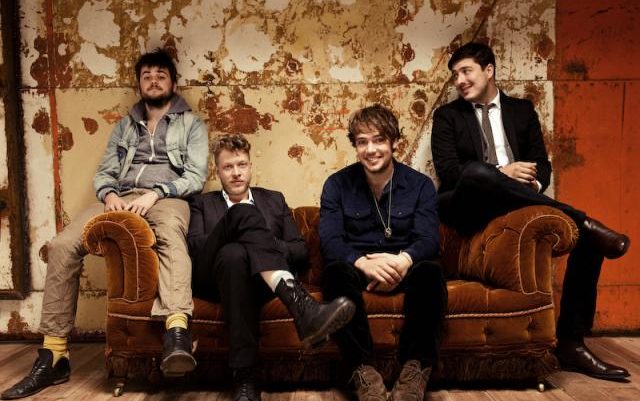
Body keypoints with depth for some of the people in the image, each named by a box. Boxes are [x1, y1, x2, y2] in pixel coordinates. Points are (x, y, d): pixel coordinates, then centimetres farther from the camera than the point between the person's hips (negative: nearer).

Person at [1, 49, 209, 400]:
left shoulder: (191, 124, 15)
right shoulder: (124, 126, 27)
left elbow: (196, 176, 2)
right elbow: (103, 173, 19)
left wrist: (155, 193, -14)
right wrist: (109, 194, -7)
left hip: (166, 197, -4)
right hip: (120, 197, 4)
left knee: (171, 235, -43)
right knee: (63, 245, -22)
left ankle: (177, 332, -61)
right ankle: (53, 355, -16)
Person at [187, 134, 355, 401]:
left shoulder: (273, 200, 27)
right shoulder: (203, 204, 25)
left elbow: (300, 251, 15)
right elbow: (194, 248, 4)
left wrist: (263, 244, -6)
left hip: (263, 279, 1)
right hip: (217, 276, -1)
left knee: (234, 253, -36)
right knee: (245, 213, -30)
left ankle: (245, 378, -46)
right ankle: (302, 307, -51)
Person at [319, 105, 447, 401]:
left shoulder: (420, 185, 4)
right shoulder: (337, 185, 3)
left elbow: (428, 239, -8)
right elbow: (330, 240, -9)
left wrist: (402, 260, -33)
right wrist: (364, 263, -31)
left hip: (403, 270, 0)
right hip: (357, 268, 0)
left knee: (430, 270, -33)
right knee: (335, 272, -34)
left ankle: (416, 369, -28)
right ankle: (363, 370, -33)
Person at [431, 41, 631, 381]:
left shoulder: (522, 110, 20)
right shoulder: (447, 116, 11)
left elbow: (542, 164, 13)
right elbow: (447, 171, -3)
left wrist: (533, 182, -12)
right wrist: (501, 173, -17)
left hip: (518, 205, 4)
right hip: (468, 207, -3)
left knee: (588, 233, -18)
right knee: (477, 172, -38)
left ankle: (571, 342, -11)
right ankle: (582, 219, -28)